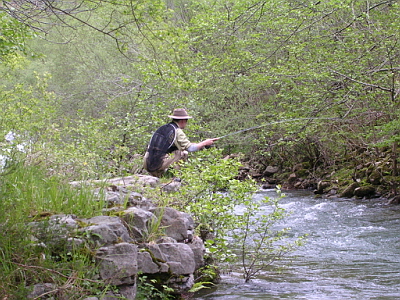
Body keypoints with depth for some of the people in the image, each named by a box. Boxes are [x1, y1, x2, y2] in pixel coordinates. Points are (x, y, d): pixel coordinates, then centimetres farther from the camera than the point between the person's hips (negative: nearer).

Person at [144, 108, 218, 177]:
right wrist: (205, 143, 6)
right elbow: (190, 148, -8)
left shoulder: (162, 128, 18)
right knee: (183, 153, 0)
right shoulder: (177, 131, -6)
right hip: (159, 165, -7)